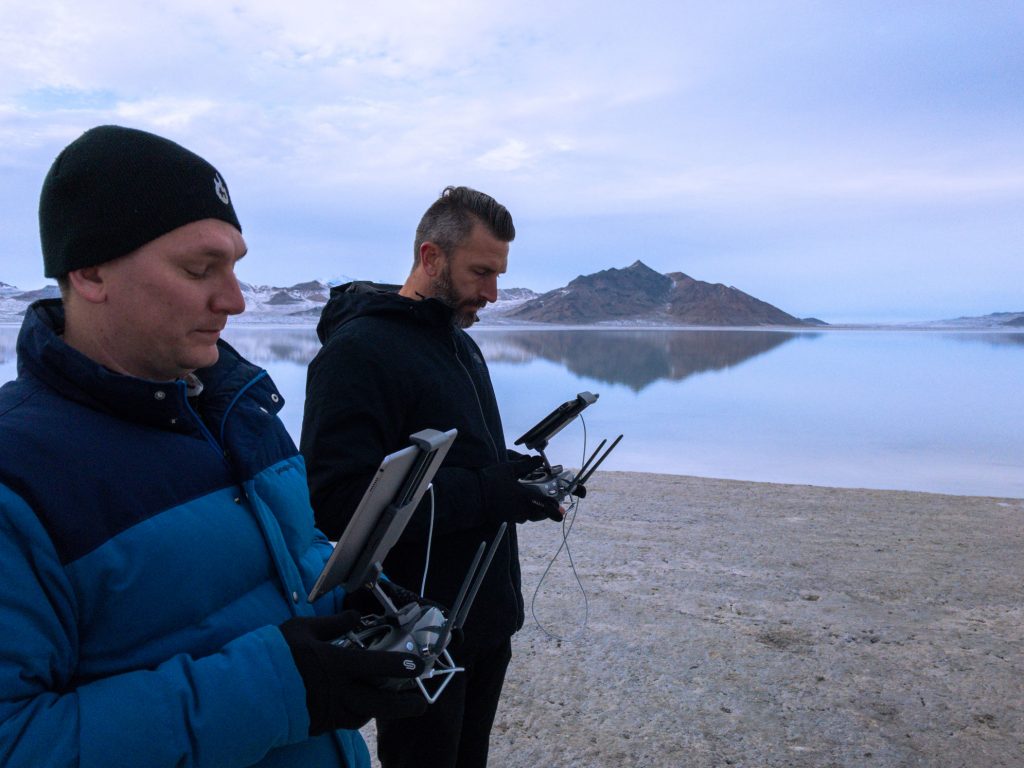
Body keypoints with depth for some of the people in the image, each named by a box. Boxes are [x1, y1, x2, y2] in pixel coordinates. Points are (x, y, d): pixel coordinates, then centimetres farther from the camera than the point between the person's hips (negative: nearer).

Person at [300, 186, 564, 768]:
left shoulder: (462, 344, 13)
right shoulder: (359, 348, -17)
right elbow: (338, 500, -25)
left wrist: (521, 478, 0)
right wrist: (486, 494, -26)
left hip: (488, 620, 9)